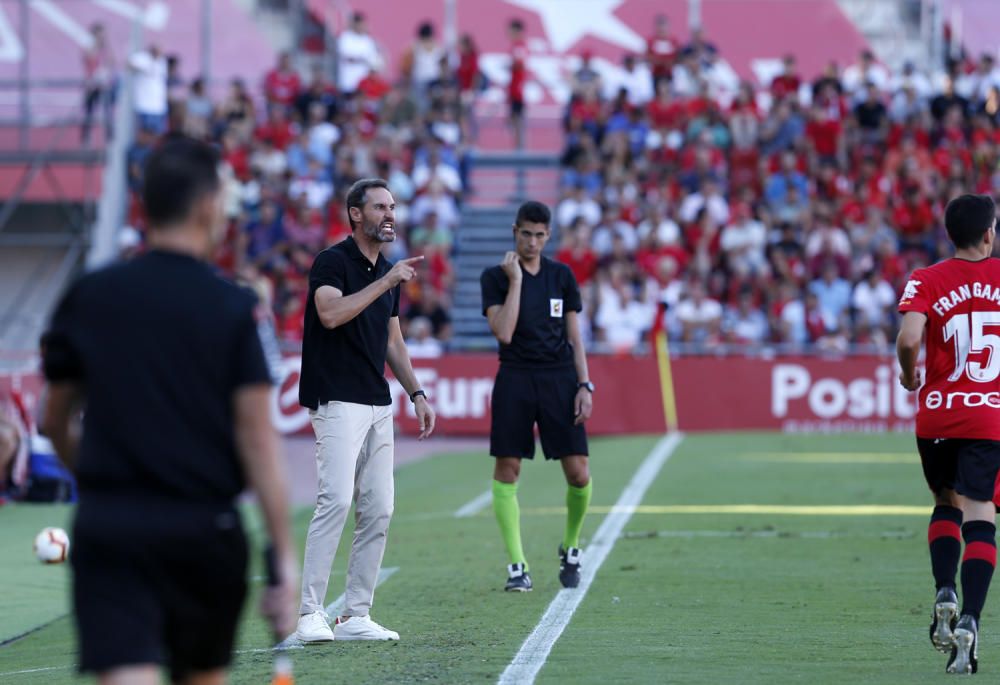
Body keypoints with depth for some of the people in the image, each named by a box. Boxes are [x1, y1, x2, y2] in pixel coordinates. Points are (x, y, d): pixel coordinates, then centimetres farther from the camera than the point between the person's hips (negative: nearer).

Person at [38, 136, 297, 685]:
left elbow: (55, 422, 11)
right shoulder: (234, 310, -5)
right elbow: (257, 438, -9)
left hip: (108, 530, 1)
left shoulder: (87, 297, 3)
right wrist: (284, 561, -7)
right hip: (204, 530, 0)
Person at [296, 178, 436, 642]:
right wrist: (386, 282, -22)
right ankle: (309, 613, -17)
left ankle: (356, 616, 8)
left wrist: (416, 394, 19)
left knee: (378, 510, 4)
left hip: (378, 405, 8)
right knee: (336, 500, -18)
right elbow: (330, 313, -25)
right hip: (337, 403, -8)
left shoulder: (389, 273, 17)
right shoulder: (332, 262, -7)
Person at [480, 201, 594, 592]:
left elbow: (575, 338, 12)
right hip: (515, 380, -2)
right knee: (506, 471, -5)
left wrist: (585, 386, 2)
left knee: (578, 473, -5)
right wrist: (515, 281, -12)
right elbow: (503, 332, -13)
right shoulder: (496, 277, 1)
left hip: (560, 380, 2)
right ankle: (517, 566, 1)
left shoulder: (562, 277, 9)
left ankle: (570, 550, 19)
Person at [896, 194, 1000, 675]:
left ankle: (945, 594, 1)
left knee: (946, 504, 21)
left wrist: (909, 376, 1)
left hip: (938, 414, 1)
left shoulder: (927, 282, -3)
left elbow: (909, 338, -19)